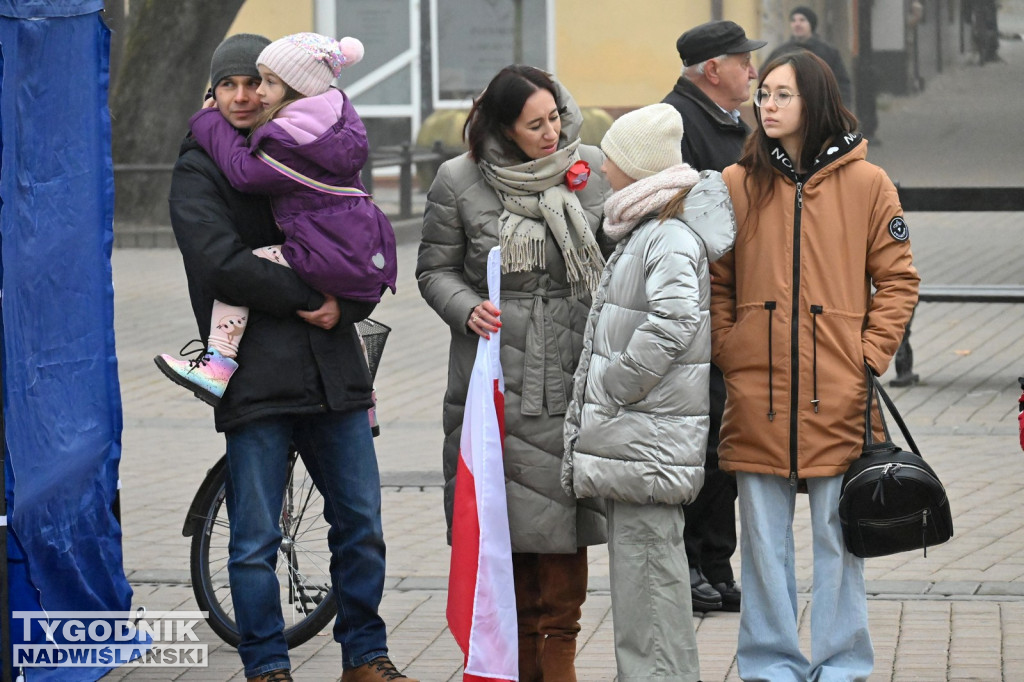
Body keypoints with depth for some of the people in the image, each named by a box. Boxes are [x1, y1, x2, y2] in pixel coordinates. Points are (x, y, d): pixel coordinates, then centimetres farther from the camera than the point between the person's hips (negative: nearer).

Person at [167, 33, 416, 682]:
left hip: (334, 371, 4)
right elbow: (221, 262, -12)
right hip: (255, 377, -4)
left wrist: (345, 306, -6)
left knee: (362, 525, 8)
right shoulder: (198, 172, 2)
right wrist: (307, 297, -12)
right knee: (256, 542, -1)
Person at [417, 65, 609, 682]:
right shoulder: (460, 181, 0)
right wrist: (467, 309, -11)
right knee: (503, 518, -1)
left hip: (574, 376, 1)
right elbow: (435, 268, 8)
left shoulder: (593, 170, 5)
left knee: (563, 515, 1)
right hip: (495, 382, -1)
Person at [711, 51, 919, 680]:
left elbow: (897, 280, 4)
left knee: (839, 533, 4)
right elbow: (717, 283, 10)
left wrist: (871, 358, -5)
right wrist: (729, 355, -2)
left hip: (838, 393, -2)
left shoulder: (866, 183, 2)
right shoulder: (738, 184, 6)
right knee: (764, 536, 6)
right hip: (758, 392, 2)